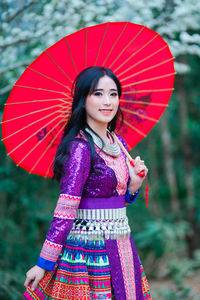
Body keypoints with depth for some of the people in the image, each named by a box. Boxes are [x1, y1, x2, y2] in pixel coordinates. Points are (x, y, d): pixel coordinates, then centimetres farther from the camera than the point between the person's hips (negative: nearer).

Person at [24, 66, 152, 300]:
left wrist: (134, 184, -1)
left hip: (119, 245, 8)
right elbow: (65, 210, -19)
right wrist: (43, 264, -20)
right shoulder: (81, 147, -16)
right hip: (90, 249, -8)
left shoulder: (119, 143, 9)